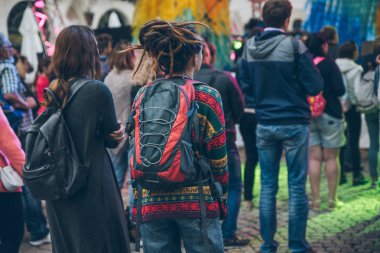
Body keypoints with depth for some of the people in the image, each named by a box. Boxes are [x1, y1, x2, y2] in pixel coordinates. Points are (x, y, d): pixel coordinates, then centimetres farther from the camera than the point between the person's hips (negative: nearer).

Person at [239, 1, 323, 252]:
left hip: (265, 124, 4)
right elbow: (315, 86, -10)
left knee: (268, 185, 10)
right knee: (297, 185, 2)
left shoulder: (249, 47, 2)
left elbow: (246, 87, 9)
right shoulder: (293, 45, -12)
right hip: (294, 123, -4)